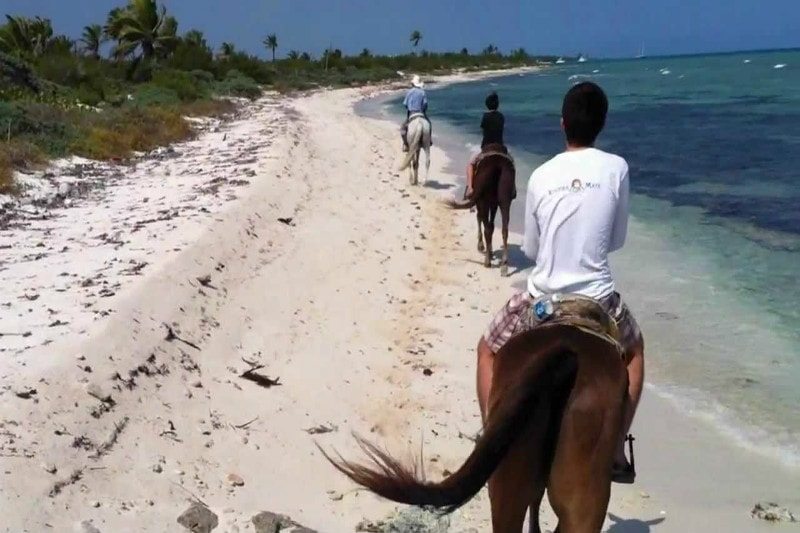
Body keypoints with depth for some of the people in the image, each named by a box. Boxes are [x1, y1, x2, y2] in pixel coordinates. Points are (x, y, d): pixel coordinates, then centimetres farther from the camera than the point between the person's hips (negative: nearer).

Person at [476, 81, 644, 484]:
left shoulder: (541, 176, 0)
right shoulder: (616, 168, -4)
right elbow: (617, 240, 7)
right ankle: (615, 454, 28)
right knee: (634, 352, 32)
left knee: (488, 351, 27)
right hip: (598, 302, 0)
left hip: (541, 302, 0)